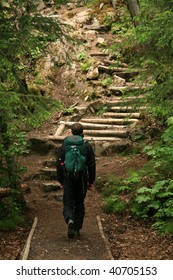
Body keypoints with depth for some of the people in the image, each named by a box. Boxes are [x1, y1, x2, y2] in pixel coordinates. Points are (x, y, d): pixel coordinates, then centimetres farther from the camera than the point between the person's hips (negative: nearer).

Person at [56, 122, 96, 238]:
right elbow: (92, 165, 0)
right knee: (80, 204, 14)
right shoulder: (88, 146, -1)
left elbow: (59, 164, 2)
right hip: (82, 180, 1)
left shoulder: (64, 146, 0)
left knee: (68, 204, 4)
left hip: (68, 180, 0)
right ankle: (77, 229, 15)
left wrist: (61, 180, 12)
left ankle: (70, 220, -25)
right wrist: (91, 181, 8)